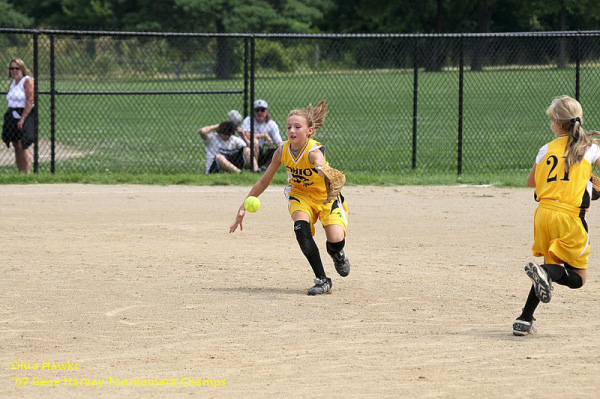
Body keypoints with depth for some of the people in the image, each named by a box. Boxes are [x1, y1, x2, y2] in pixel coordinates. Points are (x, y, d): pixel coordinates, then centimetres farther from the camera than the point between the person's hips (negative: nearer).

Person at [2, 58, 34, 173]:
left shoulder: (27, 81, -8)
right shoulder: (12, 83, 17)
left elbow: (30, 101, -15)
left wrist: (22, 119, -20)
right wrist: (8, 119, 12)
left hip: (24, 116, -8)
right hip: (12, 116, 8)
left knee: (22, 146, -15)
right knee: (16, 147, 6)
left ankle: (27, 173, -15)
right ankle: (20, 173, 8)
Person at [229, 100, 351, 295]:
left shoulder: (314, 151, -30)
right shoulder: (282, 151, -15)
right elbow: (263, 182, -2)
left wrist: (330, 181, -79)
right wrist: (244, 207, -3)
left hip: (326, 196, -3)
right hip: (300, 195, 3)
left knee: (336, 241, -23)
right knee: (301, 228, -29)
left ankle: (337, 255, 18)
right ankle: (322, 280, -20)